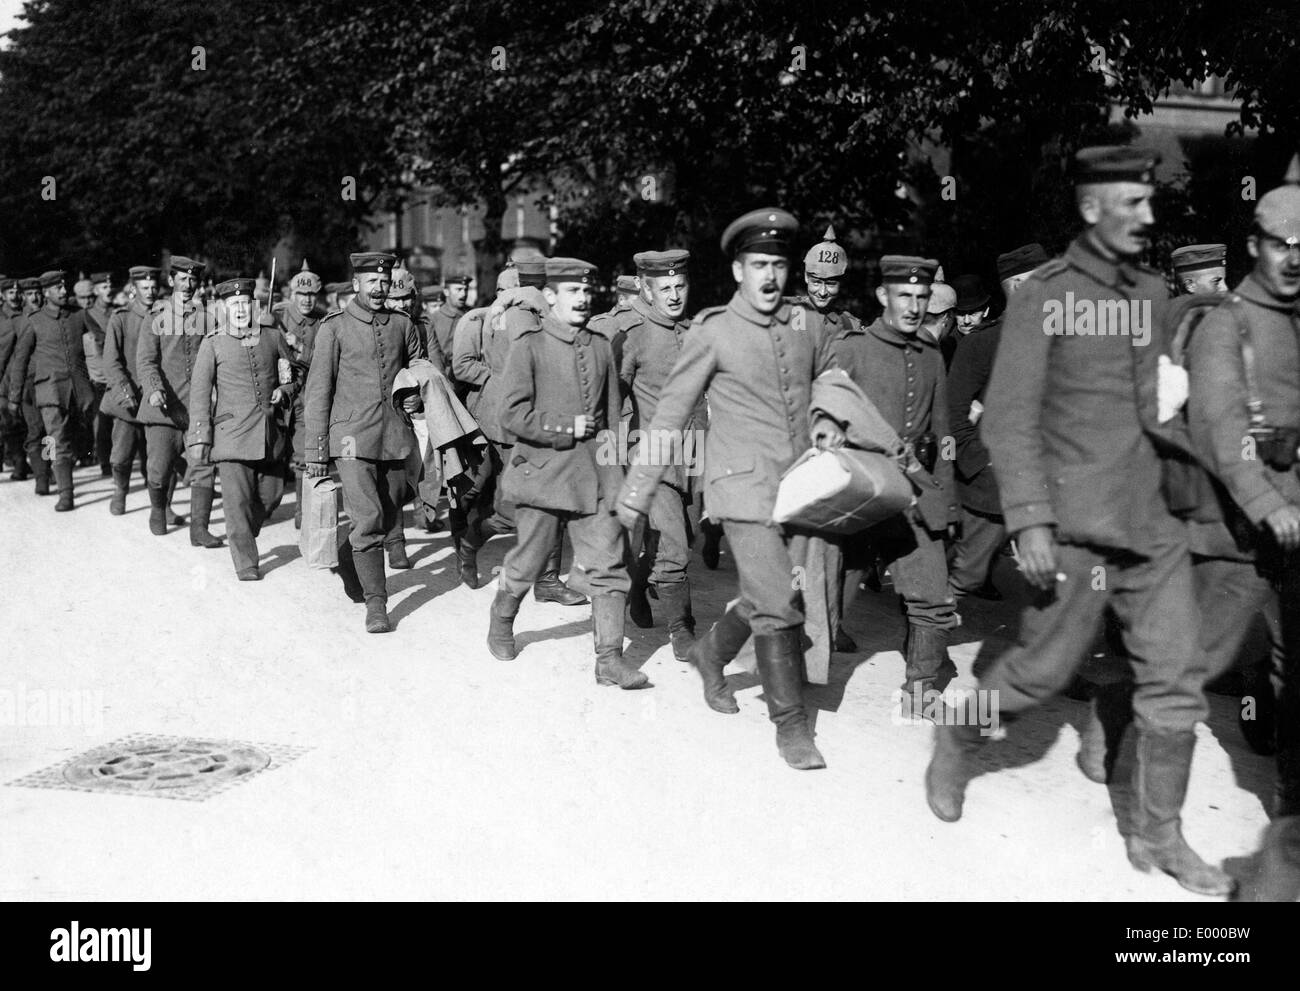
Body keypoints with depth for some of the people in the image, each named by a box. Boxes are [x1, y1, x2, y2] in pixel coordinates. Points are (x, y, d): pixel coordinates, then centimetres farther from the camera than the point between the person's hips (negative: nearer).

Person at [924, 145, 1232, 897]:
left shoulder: (1151, 292, 10)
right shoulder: (1044, 295, -6)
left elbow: (1153, 406, 13)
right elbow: (1009, 417, -10)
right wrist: (1030, 521, -17)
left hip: (1152, 520, 5)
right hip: (1076, 523, -5)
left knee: (1176, 681, 5)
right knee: (1045, 669, 3)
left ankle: (1159, 835, 20)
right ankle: (958, 740, 31)